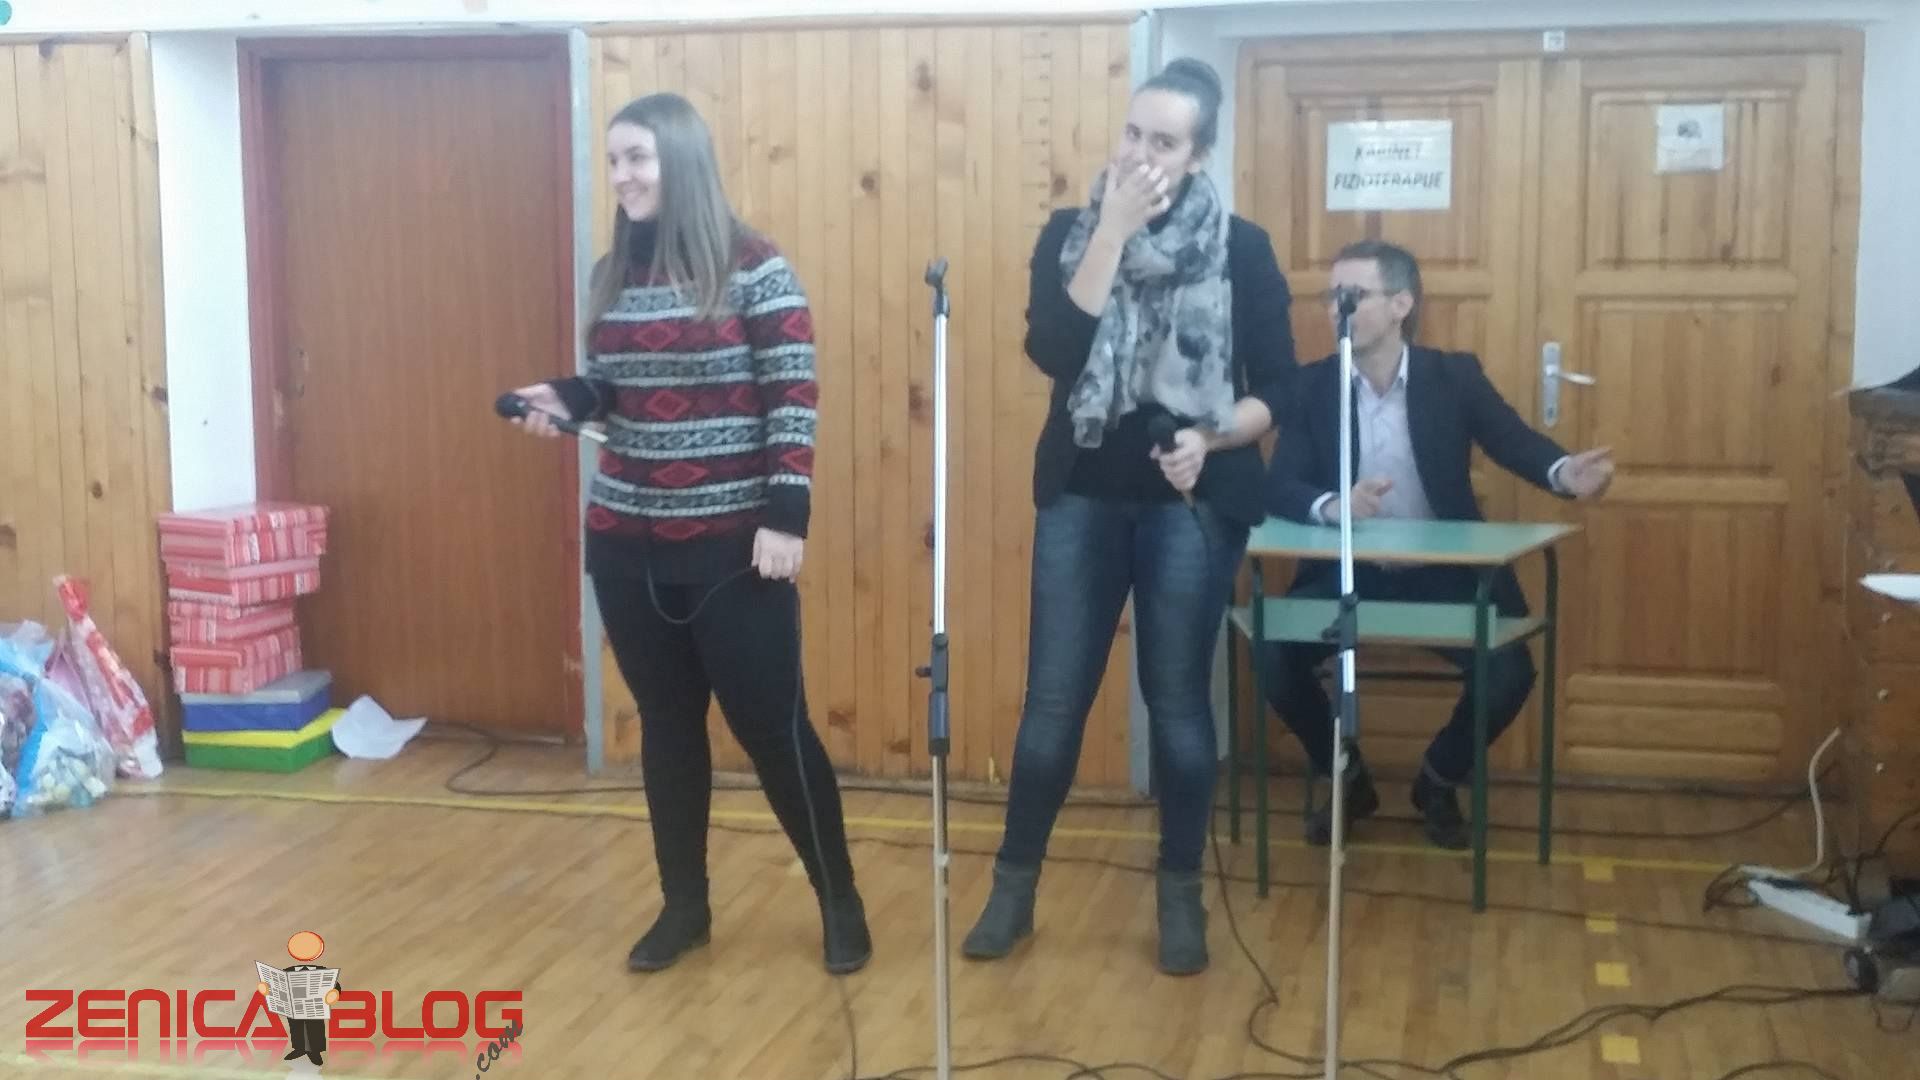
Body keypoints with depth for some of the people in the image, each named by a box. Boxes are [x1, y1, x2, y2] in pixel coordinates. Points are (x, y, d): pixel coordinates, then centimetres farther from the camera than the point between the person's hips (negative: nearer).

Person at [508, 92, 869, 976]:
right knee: (666, 724, 13)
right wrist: (563, 400, -6)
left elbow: (794, 399, -10)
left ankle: (840, 903, 16)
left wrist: (786, 517, -16)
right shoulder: (614, 273, 7)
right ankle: (683, 904, 26)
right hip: (627, 542, 5)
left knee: (771, 725, 0)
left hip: (733, 544, -5)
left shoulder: (751, 269, -9)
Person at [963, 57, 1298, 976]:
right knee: (1053, 701, 4)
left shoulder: (1241, 250, -1)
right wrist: (1114, 230, -16)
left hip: (1192, 506, -1)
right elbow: (1053, 351, -15)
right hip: (1082, 498, 1)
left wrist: (1211, 438, -18)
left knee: (1178, 702, 6)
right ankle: (1014, 886, 19)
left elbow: (1278, 389, 0)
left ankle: (1181, 893, 21)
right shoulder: (1069, 233, 2)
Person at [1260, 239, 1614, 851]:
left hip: (1442, 576, 0)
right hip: (1345, 575, 1)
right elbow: (1279, 488, -10)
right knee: (1275, 658, -24)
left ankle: (1438, 781, 11)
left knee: (1510, 672, -22)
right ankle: (1348, 779, 6)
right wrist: (1334, 506, -33)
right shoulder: (1312, 384, -1)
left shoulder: (1455, 376, 0)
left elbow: (1517, 444, -9)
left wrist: (1565, 473, -34)